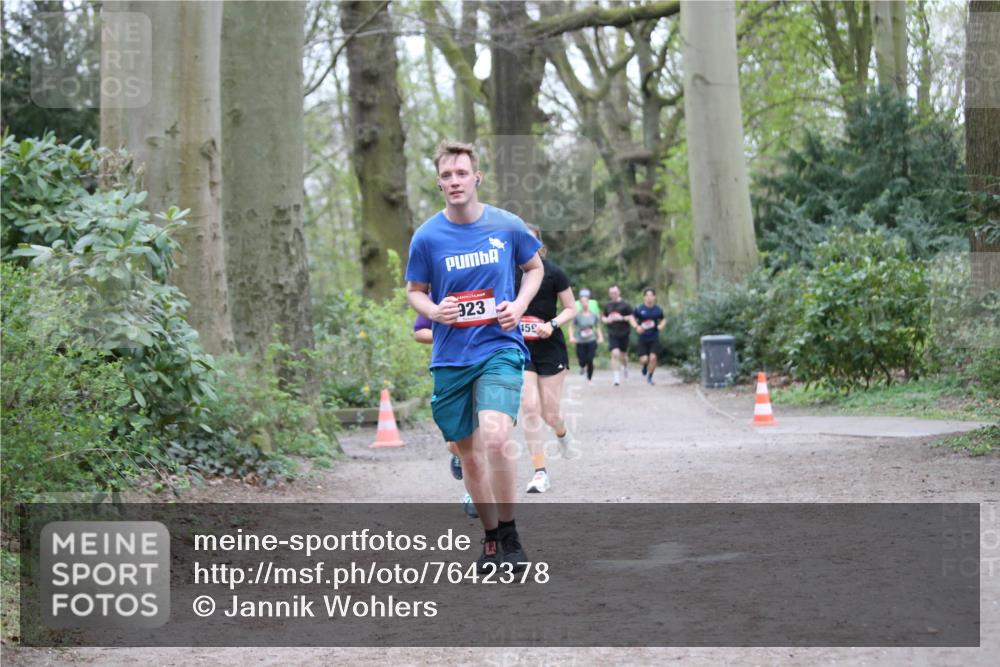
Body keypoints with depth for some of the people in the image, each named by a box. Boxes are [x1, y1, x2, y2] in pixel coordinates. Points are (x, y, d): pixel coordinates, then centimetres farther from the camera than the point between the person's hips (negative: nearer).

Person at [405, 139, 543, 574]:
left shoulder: (507, 226, -2)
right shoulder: (427, 236, -2)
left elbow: (535, 267, 15)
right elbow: (414, 291, 10)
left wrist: (519, 305, -3)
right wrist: (435, 311, -11)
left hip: (500, 347, -2)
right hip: (450, 357, 2)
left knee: (495, 439, -23)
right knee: (469, 453, 9)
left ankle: (510, 538, -9)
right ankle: (491, 539, 27)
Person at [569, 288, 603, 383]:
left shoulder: (593, 314, 1)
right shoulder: (577, 315, -8)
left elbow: (597, 327, 14)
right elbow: (571, 327, -4)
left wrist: (600, 337, 2)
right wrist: (571, 337, -19)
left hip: (592, 341, 1)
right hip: (580, 342, -1)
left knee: (590, 360, -12)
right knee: (582, 362, 1)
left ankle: (590, 378, 8)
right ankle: (582, 367, 41)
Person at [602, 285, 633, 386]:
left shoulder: (625, 304, -3)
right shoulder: (607, 305, 7)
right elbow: (603, 318, 19)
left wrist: (622, 318, -17)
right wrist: (606, 320, -4)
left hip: (624, 333, -1)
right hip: (612, 334, 1)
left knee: (623, 355, 11)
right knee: (615, 354, -15)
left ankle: (625, 367, 46)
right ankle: (616, 378, -13)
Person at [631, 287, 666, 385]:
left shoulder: (658, 309, 0)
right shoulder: (639, 309, -5)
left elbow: (663, 319, 16)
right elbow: (632, 318, 8)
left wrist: (661, 325, -5)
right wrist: (636, 326, -10)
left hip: (654, 338, 1)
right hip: (643, 338, -1)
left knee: (653, 357, -11)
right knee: (644, 359, -5)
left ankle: (649, 377, 9)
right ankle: (645, 365, 34)